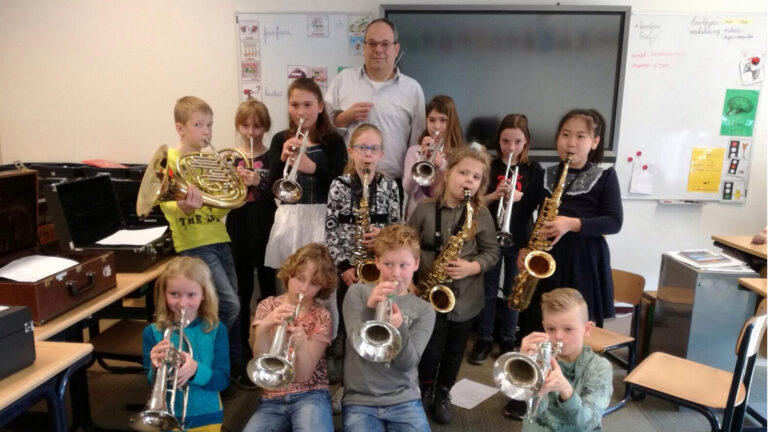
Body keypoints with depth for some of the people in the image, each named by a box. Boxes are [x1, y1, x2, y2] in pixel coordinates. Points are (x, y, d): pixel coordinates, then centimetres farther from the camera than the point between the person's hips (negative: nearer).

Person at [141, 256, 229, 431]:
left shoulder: (216, 330, -10)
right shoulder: (152, 332, -7)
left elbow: (223, 380, -12)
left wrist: (196, 370, -29)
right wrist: (156, 369, -28)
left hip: (206, 418, 0)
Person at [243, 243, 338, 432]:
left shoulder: (321, 317, 0)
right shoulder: (268, 306, 4)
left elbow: (303, 376, -8)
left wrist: (301, 345, -29)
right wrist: (264, 327, -26)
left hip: (309, 396, -2)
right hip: (272, 400, 2)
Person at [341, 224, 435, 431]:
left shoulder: (424, 310, 3)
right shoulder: (357, 293, 1)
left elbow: (407, 364, -7)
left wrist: (400, 329, -26)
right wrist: (369, 308, -25)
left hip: (404, 400, 1)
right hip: (360, 400, -1)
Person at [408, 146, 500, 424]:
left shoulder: (481, 215, -4)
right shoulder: (425, 209, -7)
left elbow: (492, 252, -1)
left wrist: (471, 267, -19)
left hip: (465, 297, 2)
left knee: (455, 348, 16)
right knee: (431, 347, 6)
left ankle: (443, 393, 38)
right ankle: (425, 388, 35)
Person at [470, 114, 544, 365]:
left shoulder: (533, 169, 1)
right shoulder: (489, 167, 0)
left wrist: (517, 196, -23)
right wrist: (495, 194, -21)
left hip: (520, 238, 0)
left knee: (513, 291, 10)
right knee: (488, 290, 7)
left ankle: (508, 339, 25)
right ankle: (484, 338, 21)